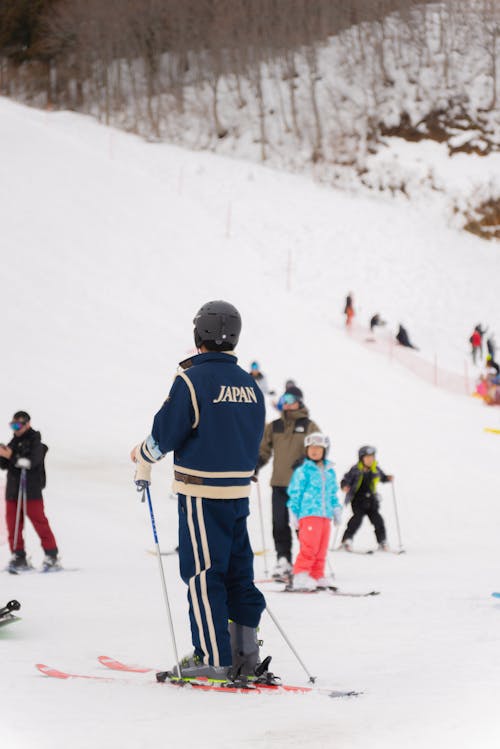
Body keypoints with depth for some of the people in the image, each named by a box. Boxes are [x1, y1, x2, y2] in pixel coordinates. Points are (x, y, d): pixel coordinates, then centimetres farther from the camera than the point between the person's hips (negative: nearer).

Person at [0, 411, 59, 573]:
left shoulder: (35, 440, -3)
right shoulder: (14, 442, 18)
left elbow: (32, 461, -19)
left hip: (31, 489, -7)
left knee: (39, 521, -8)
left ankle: (52, 557, -4)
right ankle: (19, 557, 7)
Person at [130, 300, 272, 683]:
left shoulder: (192, 379, -11)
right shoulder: (249, 385, 9)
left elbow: (166, 433, -10)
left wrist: (143, 456, 10)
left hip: (202, 493, -6)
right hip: (239, 489, 6)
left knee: (203, 573, -2)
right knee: (238, 571, 10)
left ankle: (213, 657, -2)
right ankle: (246, 654, 11)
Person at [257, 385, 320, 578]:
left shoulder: (309, 427, 3)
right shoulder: (274, 427, 12)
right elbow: (263, 450, 17)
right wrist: (255, 466, 0)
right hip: (279, 483, 3)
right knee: (280, 524, 1)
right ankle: (283, 560, 9)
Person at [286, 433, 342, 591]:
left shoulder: (330, 471, 17)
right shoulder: (303, 470, -1)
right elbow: (294, 492, -1)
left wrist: (336, 509, 22)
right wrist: (293, 512, -4)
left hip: (325, 514, 6)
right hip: (308, 513, -6)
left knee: (322, 548, 6)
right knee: (309, 546, -15)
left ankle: (317, 576, 12)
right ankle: (300, 575, -14)